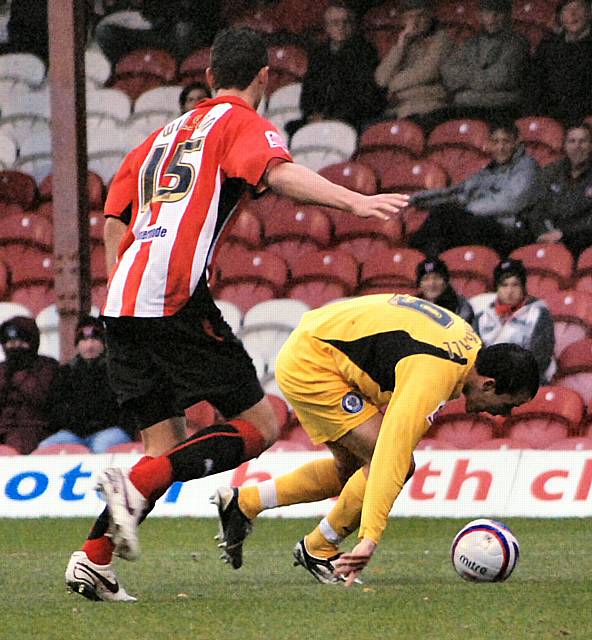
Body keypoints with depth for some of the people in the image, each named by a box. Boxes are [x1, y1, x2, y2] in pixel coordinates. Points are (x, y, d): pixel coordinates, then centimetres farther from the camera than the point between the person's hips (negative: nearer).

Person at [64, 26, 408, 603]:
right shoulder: (241, 123, 7)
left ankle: (92, 561, 0)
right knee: (259, 424, -2)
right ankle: (136, 486, -19)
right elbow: (278, 173, -15)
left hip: (121, 303, 7)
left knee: (166, 448, 13)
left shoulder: (163, 136, 28)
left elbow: (115, 221, 27)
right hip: (176, 298, -7)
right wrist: (355, 202, -27)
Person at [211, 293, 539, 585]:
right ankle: (318, 550, 2)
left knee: (351, 470, 16)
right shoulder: (434, 376, -30)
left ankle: (242, 502, 23)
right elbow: (392, 455, -37)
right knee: (395, 463, -14)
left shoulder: (471, 345, -2)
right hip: (309, 364, -10)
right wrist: (370, 538, -40)